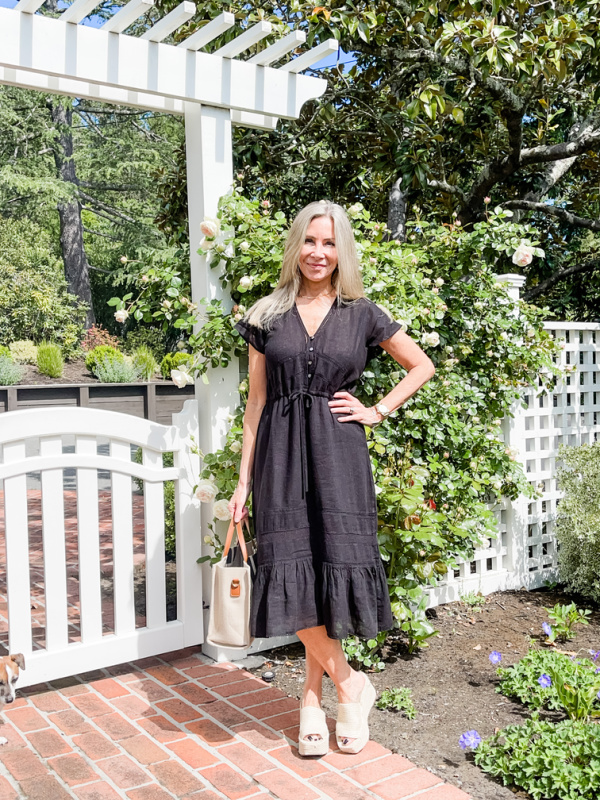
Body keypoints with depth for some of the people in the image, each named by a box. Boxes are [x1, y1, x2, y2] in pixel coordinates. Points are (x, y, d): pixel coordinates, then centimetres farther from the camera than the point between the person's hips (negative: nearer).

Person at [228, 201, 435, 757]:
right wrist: (244, 481, 4)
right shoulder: (267, 315, 7)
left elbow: (422, 366, 16)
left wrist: (378, 411, 3)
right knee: (292, 574, -5)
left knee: (335, 567, -4)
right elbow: (256, 403, 7)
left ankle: (313, 693, 19)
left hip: (337, 453, 0)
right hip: (281, 454, 1)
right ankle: (350, 683, 16)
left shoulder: (360, 314, 6)